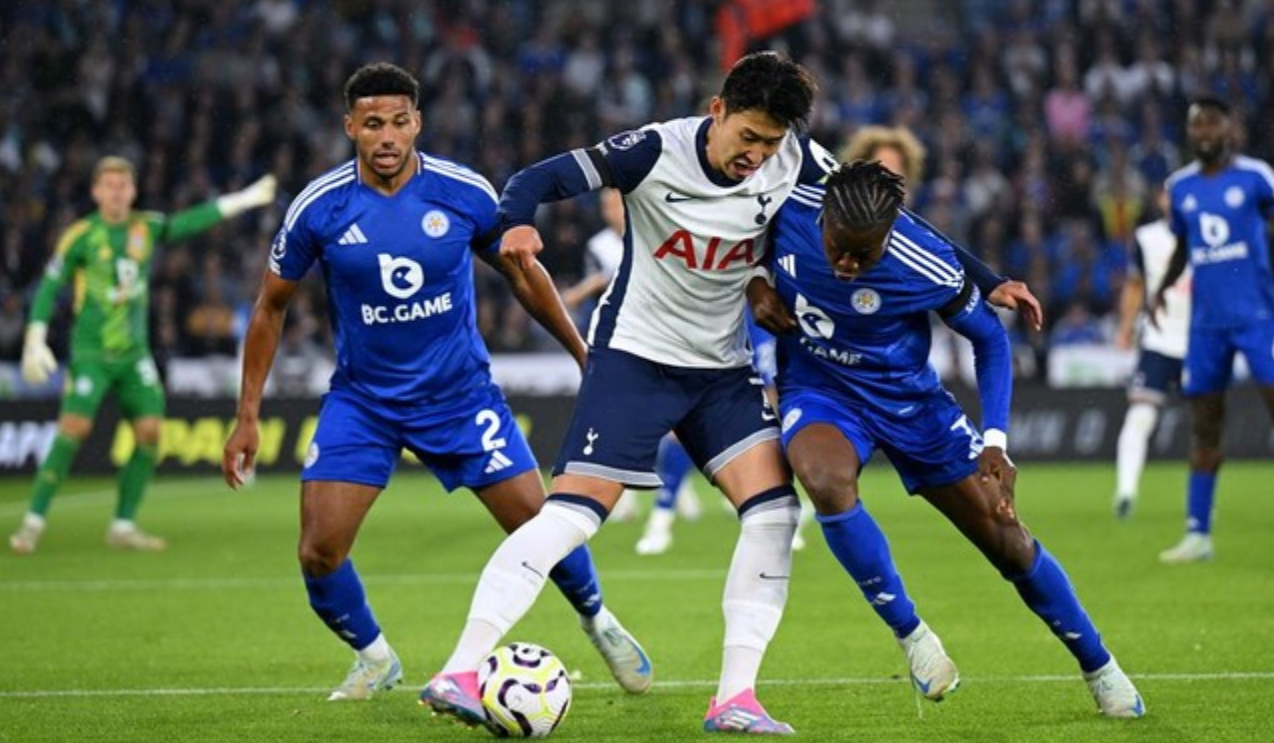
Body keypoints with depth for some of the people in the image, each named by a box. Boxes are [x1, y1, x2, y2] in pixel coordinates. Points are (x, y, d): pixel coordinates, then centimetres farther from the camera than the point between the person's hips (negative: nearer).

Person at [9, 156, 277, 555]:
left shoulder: (147, 228, 6)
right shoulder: (81, 235, -6)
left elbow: (193, 221, 8)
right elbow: (49, 288, -5)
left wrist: (244, 199, 3)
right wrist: (35, 342, -12)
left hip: (134, 353, 5)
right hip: (91, 352, -5)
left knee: (150, 431, -4)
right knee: (75, 427, -17)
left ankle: (123, 526, 7)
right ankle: (33, 523, -10)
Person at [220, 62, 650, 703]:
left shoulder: (466, 193, -12)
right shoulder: (318, 208, -12)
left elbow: (522, 274, 6)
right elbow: (271, 307, 1)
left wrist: (585, 355, 9)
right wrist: (247, 417, -1)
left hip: (460, 393, 0)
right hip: (362, 402, 0)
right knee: (319, 552, -12)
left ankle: (599, 623, 29)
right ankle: (374, 658, 18)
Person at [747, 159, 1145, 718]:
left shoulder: (928, 266, -28)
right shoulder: (786, 210, -23)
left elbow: (988, 336, -10)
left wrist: (996, 441, -16)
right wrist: (754, 285, -17)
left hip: (907, 398, 0)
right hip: (818, 393, 0)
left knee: (1007, 541, 2)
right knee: (826, 480, -35)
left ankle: (1098, 667, 26)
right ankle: (910, 634, -15)